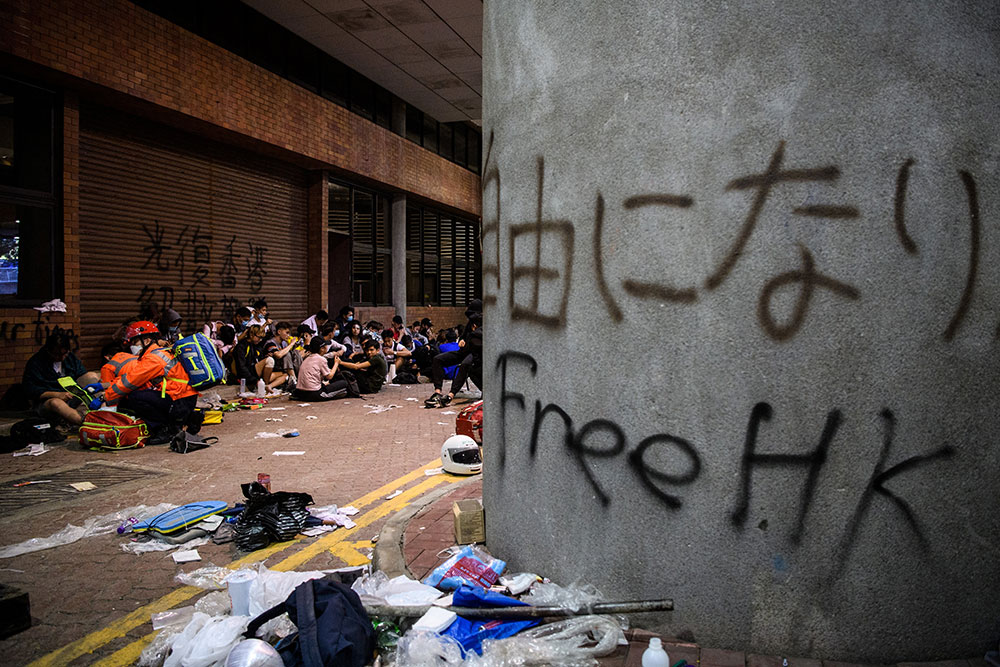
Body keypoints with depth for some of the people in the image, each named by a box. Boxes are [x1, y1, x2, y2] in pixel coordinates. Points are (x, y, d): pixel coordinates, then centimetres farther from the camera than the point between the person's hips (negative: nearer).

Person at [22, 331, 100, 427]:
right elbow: (31, 391, -13)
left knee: (92, 375, -13)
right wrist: (58, 395, -24)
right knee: (56, 403, -42)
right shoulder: (34, 363, -8)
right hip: (46, 401, -5)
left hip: (72, 396, 5)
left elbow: (82, 375, 13)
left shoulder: (70, 357, 8)